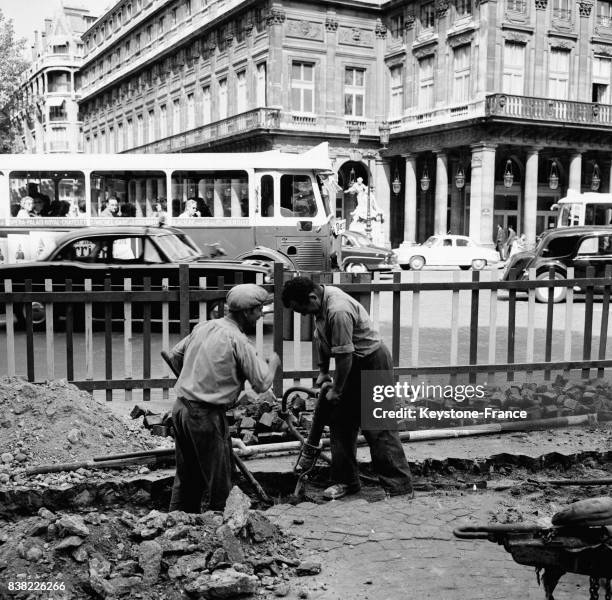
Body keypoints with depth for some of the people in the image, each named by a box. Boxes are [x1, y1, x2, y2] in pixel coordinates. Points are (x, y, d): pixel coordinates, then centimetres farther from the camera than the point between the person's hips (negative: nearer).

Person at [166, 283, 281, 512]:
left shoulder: (203, 327, 8)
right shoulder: (237, 340, -14)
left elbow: (174, 355, 18)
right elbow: (261, 383, -12)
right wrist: (272, 363, 7)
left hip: (181, 407, 8)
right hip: (206, 416, -8)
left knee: (186, 477, 20)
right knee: (218, 482, 6)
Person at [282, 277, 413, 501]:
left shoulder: (338, 312, -31)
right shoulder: (322, 302, 0)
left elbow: (344, 356, -26)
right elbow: (323, 340, 14)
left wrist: (336, 390, -15)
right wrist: (323, 371, 16)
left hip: (373, 364, -10)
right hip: (354, 364, 10)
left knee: (378, 427, -7)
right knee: (340, 421, 11)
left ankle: (399, 485, 1)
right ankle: (345, 481, 20)